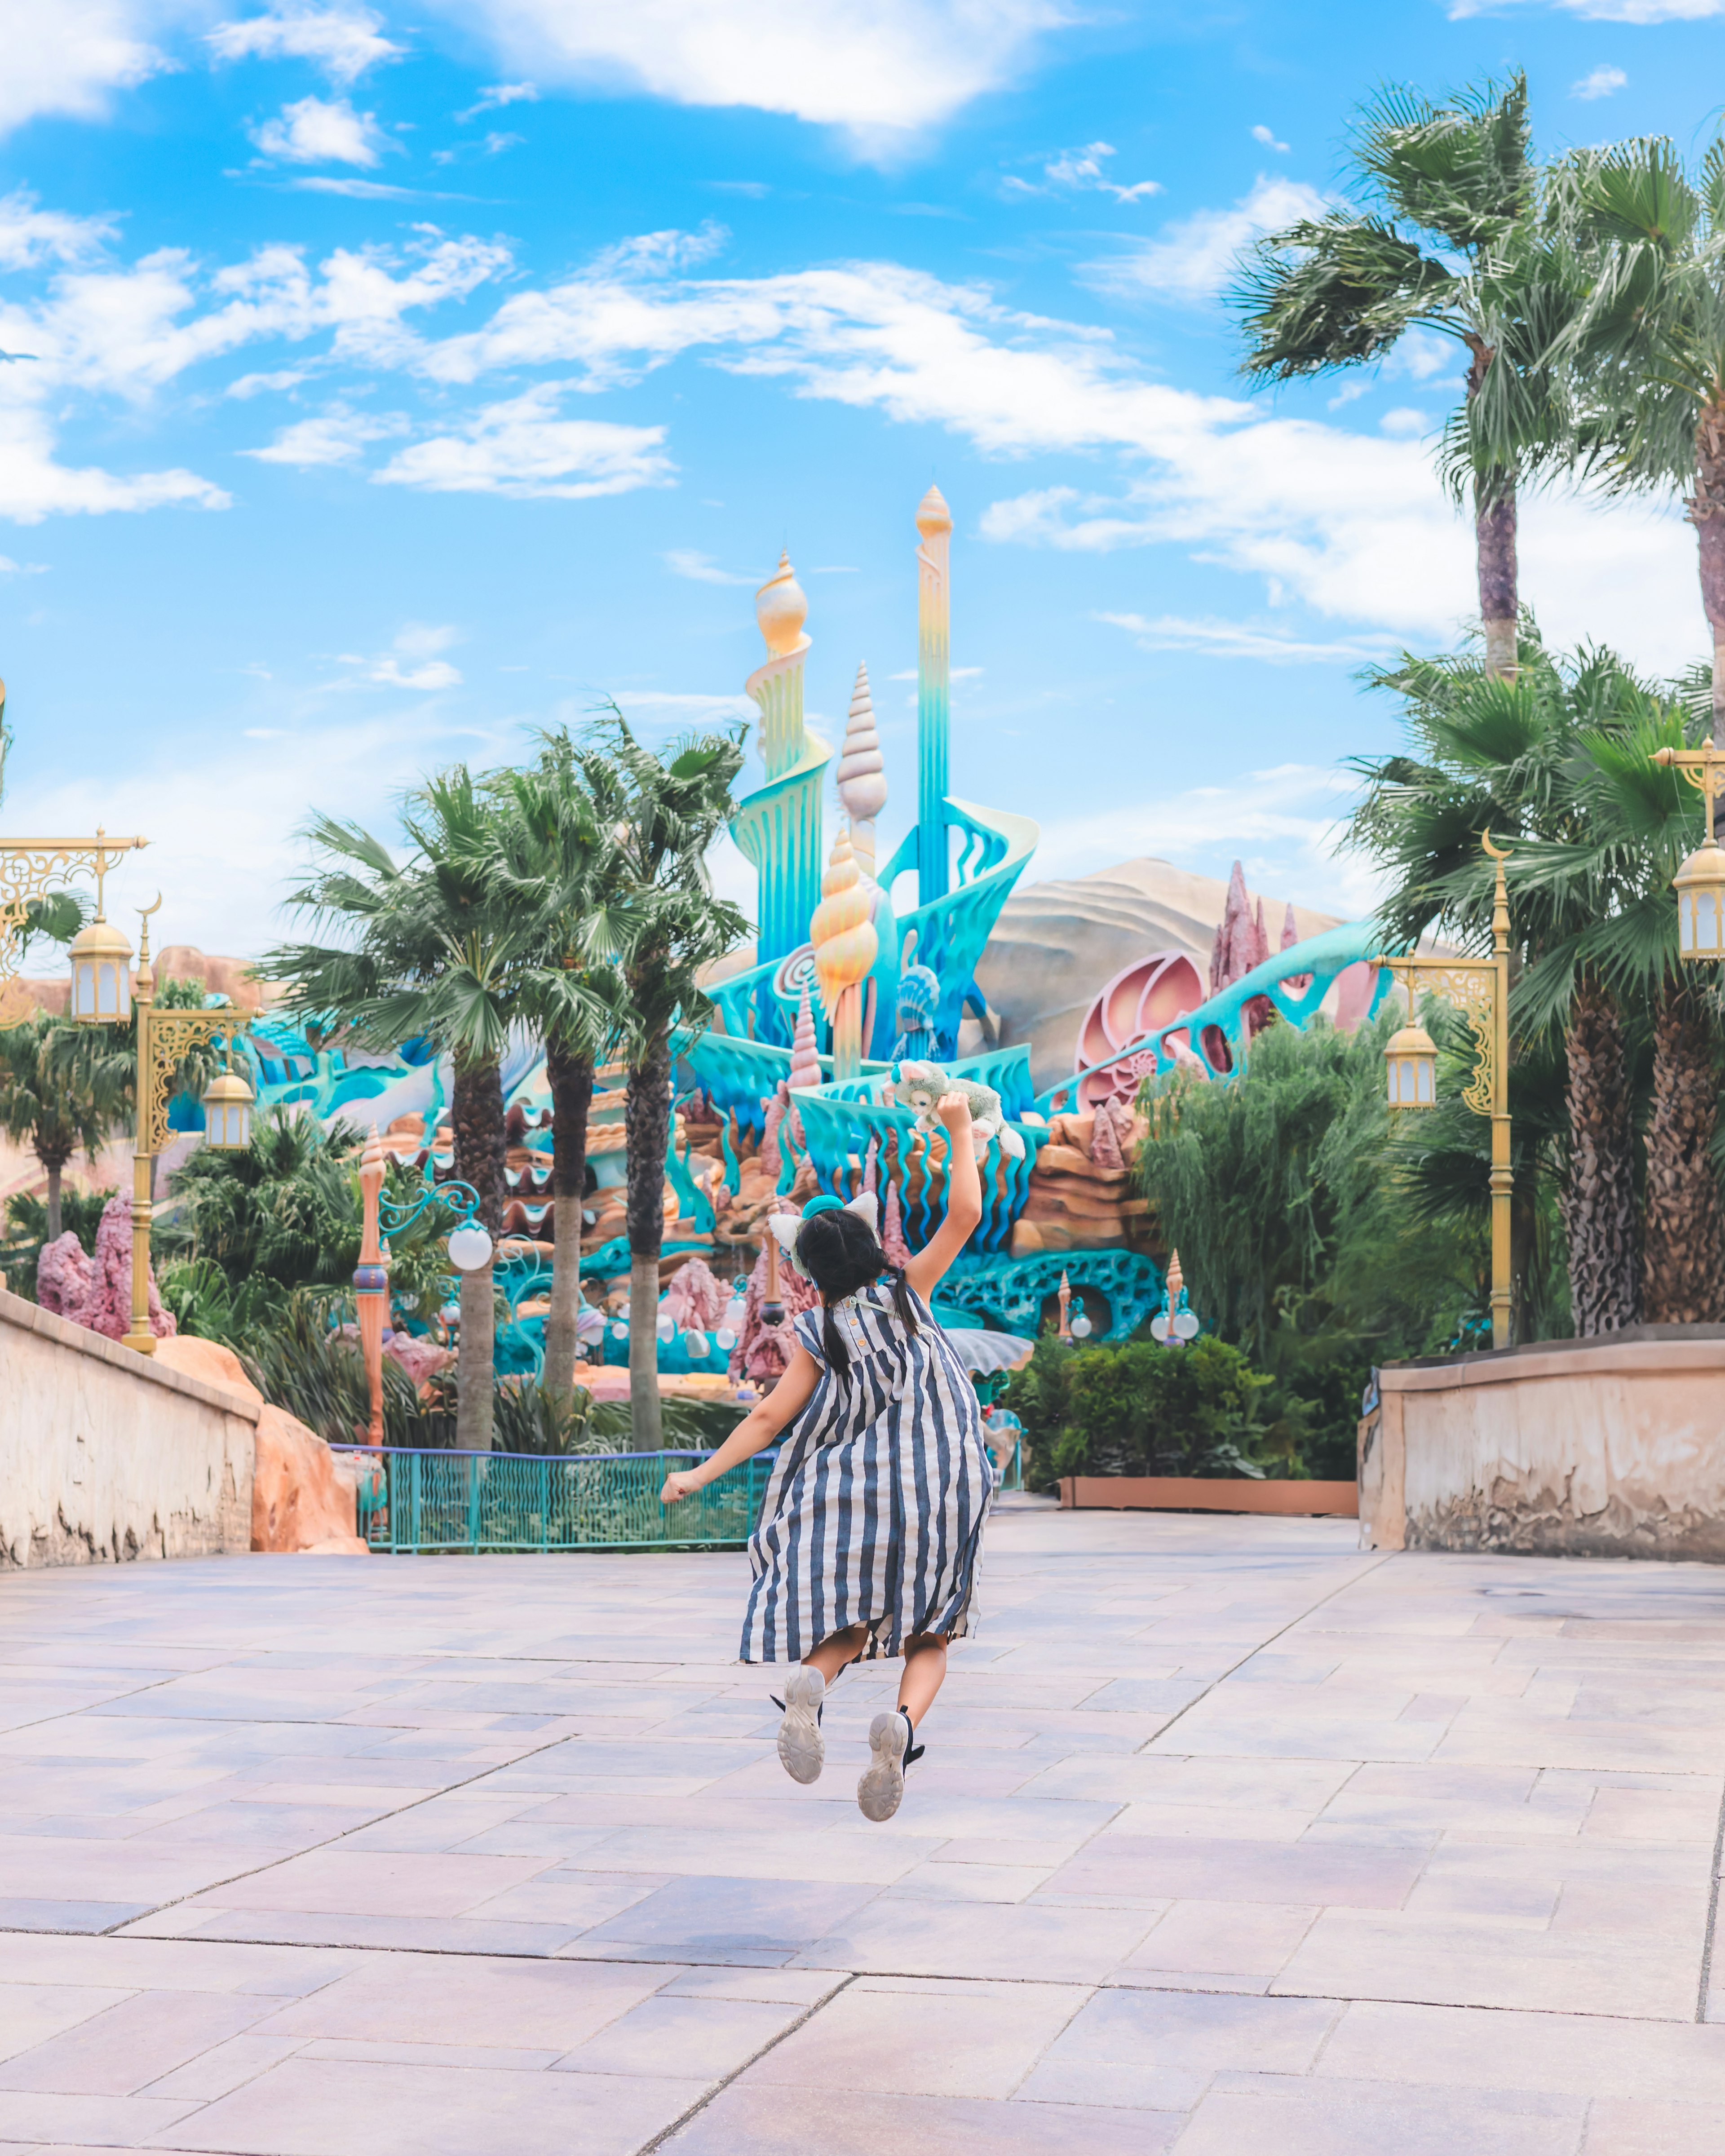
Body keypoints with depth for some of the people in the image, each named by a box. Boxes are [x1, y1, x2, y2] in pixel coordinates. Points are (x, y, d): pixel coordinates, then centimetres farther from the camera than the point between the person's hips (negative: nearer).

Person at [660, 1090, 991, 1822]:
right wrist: (960, 1130, 7)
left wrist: (699, 1475, 6)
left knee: (848, 1623, 11)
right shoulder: (908, 1294, -1)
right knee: (928, 1636, 9)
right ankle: (902, 1724, -23)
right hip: (944, 1496, 0)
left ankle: (809, 1685, -26)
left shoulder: (822, 1336, -1)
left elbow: (768, 1418, -2)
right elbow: (964, 1214, -2)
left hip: (863, 1491, 0)